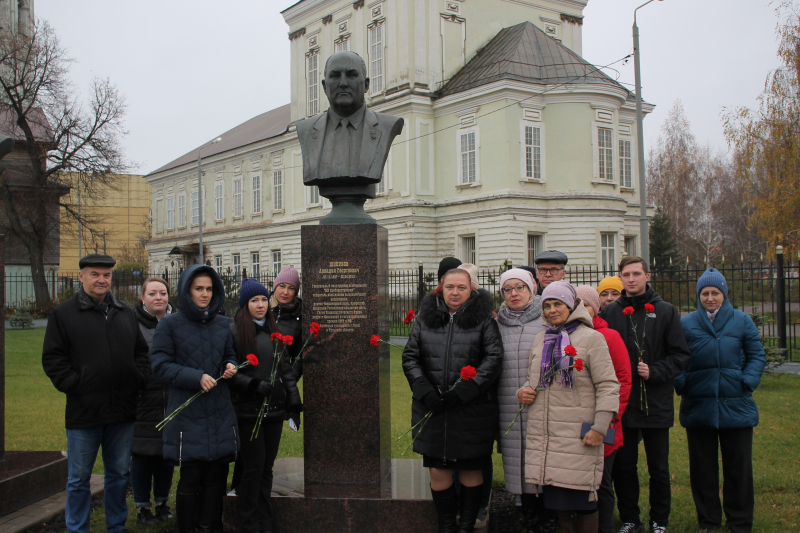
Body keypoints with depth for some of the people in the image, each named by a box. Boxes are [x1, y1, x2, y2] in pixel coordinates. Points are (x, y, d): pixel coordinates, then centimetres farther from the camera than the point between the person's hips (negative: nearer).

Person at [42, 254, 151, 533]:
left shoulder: (125, 313, 12)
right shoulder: (63, 314, -1)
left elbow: (141, 351, 17)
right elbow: (52, 358, -4)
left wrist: (138, 379, 3)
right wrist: (73, 385, -12)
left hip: (122, 410, 4)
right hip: (83, 412, -4)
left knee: (119, 474, 14)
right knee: (79, 479, 7)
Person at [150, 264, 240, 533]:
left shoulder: (223, 324, 10)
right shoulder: (169, 324, -2)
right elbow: (160, 364, -7)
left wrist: (230, 366, -4)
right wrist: (196, 377, -18)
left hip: (220, 415, 4)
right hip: (187, 417, -4)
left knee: (215, 479, 8)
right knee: (190, 480, 1)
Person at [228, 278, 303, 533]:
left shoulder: (274, 331, 13)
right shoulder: (235, 331, -6)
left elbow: (286, 369, 15)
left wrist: (294, 403, 9)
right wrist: (255, 385, -20)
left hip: (274, 408, 5)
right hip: (248, 409, -5)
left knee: (267, 467, 10)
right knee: (253, 467, -1)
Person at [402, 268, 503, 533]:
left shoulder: (483, 318, 2)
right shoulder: (425, 317, 9)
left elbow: (494, 357, -6)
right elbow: (410, 357, 7)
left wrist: (463, 391, -14)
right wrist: (425, 390, -9)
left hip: (472, 410, -2)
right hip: (432, 409, 2)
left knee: (470, 469, 6)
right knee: (438, 470, 6)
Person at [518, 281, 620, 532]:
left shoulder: (591, 338, -1)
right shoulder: (540, 339, 16)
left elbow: (608, 385, -6)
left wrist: (599, 427, -13)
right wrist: (523, 392, 3)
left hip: (578, 435, -5)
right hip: (543, 434, 5)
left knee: (581, 499, -2)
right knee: (559, 501, 10)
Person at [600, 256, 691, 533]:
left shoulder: (665, 312, 1)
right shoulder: (610, 313, 4)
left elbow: (680, 355, 0)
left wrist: (654, 372, -14)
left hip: (656, 403, -1)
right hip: (621, 403, 1)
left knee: (659, 468, 8)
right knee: (623, 466, 9)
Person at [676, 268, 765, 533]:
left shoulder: (742, 321, 4)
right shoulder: (686, 323, 3)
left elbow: (756, 355, 6)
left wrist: (747, 381, -9)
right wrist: (681, 383, -11)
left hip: (736, 406, 0)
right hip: (698, 407, 0)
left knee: (738, 467, 8)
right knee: (702, 468, 9)